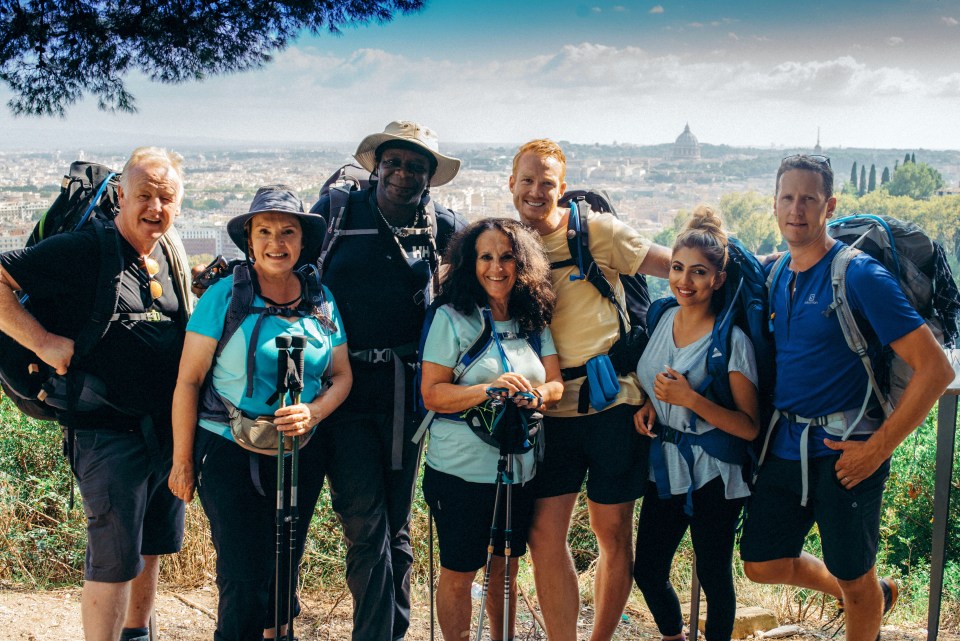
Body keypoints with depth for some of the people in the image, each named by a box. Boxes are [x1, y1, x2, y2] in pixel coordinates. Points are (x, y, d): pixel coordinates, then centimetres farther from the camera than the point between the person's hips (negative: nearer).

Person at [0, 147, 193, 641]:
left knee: (152, 547, 20)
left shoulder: (172, 253, 8)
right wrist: (42, 341, -21)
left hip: (168, 429, 7)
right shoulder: (82, 251, -14)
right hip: (109, 432, -7)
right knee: (114, 559, -2)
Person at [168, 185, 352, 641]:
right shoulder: (224, 296, -9)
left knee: (284, 567, 16)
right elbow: (188, 381, -7)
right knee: (242, 576, -3)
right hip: (230, 451, -4)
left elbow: (342, 375, 8)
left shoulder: (322, 303, 3)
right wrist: (182, 462, -8)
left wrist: (313, 412, -13)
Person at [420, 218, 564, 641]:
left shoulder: (535, 320, 6)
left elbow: (556, 382, 4)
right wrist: (490, 388, -27)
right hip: (462, 471, -4)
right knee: (459, 573, 7)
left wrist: (537, 395, -19)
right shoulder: (451, 318, -9)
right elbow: (432, 394, -13)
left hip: (521, 469, 5)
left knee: (505, 569, 18)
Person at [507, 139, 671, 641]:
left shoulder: (595, 231, -4)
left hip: (612, 398, -3)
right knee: (545, 536, 0)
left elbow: (674, 266, -1)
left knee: (614, 533, 7)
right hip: (550, 410, 3)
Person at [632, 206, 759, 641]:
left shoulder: (731, 340, -16)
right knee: (647, 570, 14)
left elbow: (749, 427, -17)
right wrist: (649, 405, -2)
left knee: (713, 575, 5)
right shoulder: (664, 318, 2)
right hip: (664, 464, 6)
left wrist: (691, 399, -27)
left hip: (712, 475, -6)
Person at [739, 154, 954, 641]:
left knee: (855, 582, 7)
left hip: (843, 452, -7)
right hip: (785, 445, 7)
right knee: (762, 564, 14)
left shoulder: (859, 276, -14)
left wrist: (878, 449, -18)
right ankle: (875, 595, 37)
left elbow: (935, 369, -17)